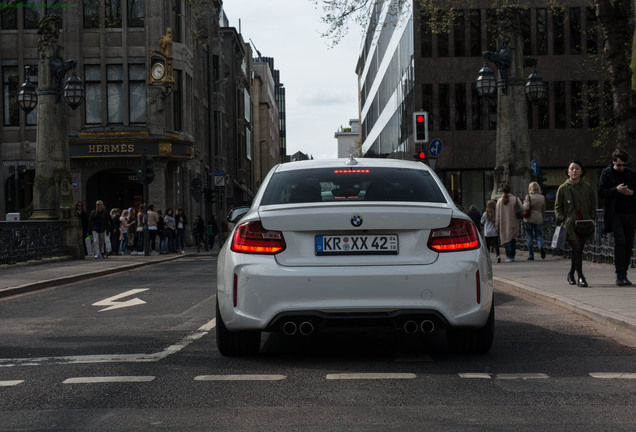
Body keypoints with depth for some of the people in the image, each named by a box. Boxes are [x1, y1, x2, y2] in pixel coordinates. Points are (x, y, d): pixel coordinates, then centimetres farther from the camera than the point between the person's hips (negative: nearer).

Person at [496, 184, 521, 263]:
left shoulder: (500, 201, -4)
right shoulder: (516, 199, -3)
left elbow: (497, 215, -1)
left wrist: (497, 225, 5)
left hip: (504, 224, -2)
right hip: (514, 224, 2)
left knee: (506, 239, 2)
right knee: (513, 239, 15)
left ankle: (509, 256, -8)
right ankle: (512, 256, 16)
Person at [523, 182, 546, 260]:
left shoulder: (529, 196, -8)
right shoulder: (542, 197, 5)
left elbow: (526, 208, -17)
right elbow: (543, 211, 11)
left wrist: (524, 202, 2)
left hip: (529, 219, -3)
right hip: (539, 219, 3)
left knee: (529, 237, 4)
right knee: (539, 235, 10)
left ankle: (531, 255, 4)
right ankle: (541, 246, -22)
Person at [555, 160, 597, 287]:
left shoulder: (587, 187, 8)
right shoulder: (563, 188, 1)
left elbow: (593, 205, 15)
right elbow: (558, 207, 5)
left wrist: (592, 218, 2)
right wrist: (562, 220, -6)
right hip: (570, 224, -3)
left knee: (578, 250, 7)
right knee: (577, 249, -12)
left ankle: (571, 274, 25)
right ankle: (580, 277, -9)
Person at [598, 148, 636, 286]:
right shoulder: (606, 173, 2)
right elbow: (601, 192, -4)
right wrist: (616, 190, -17)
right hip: (615, 214, -3)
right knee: (620, 242, -15)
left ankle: (624, 274, 13)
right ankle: (619, 275, -11)